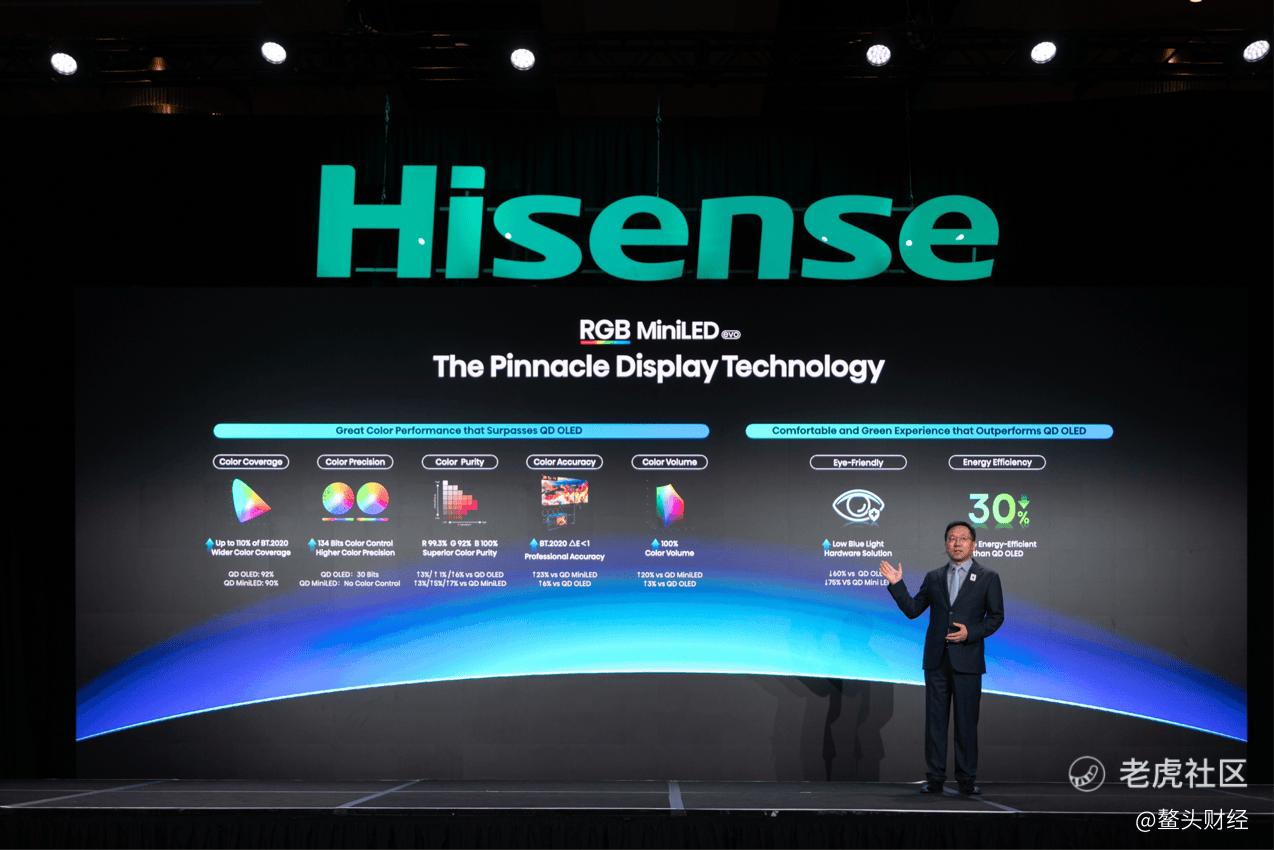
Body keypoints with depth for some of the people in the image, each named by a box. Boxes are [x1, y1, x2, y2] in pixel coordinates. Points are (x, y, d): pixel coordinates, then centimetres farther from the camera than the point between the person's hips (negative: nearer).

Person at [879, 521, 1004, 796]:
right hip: (936, 660, 3)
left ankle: (967, 780, 10)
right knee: (935, 720, 4)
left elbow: (996, 616, 1)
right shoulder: (933, 577, 10)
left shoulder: (988, 577, 3)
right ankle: (935, 779, 9)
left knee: (966, 721, 2)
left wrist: (971, 633, -13)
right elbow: (912, 610, 8)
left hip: (967, 660, -3)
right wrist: (897, 585, -3)